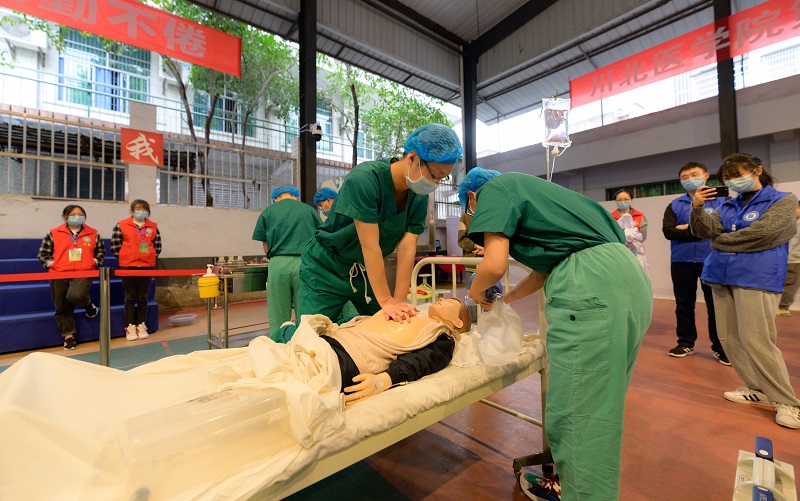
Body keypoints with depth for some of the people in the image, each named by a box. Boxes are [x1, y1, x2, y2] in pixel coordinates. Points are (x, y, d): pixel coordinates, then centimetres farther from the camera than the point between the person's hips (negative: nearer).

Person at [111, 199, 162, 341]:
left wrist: (151, 257, 2)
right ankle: (130, 327, 12)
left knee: (143, 297, 9)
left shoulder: (153, 227, 5)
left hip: (147, 266, 2)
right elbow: (114, 245, -1)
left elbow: (157, 246, 10)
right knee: (130, 297, 4)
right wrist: (124, 257, 0)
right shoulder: (121, 225, -2)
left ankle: (141, 326, 17)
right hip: (128, 266, -2)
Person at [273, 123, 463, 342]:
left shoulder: (419, 197, -8)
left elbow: (407, 248, -14)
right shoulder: (364, 179, -28)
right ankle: (285, 332, 30)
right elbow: (370, 246, -29)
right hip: (328, 268, -5)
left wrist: (399, 300, -20)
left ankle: (340, 321, 30)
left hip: (368, 271, 6)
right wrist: (386, 301, -26)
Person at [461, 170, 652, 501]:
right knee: (602, 404, 22)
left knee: (577, 415, 2)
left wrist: (477, 290, 9)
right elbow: (545, 269, 30)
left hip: (589, 287, -11)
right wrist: (503, 299, 37)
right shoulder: (527, 188, 29)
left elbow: (495, 265, -12)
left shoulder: (494, 188, 3)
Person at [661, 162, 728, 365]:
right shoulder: (674, 205, 7)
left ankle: (720, 347, 20)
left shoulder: (720, 201, 4)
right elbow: (668, 231, -8)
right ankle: (686, 343, 23)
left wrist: (687, 227, -11)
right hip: (682, 262, 2)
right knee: (684, 304, 10)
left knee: (715, 305, 5)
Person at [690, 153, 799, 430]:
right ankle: (757, 389, 21)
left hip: (756, 278, -5)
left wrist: (721, 241, -1)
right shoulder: (728, 206, 14)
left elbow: (761, 232, -13)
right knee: (729, 337, 7)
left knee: (755, 339, -10)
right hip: (722, 277, 6)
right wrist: (698, 209, -15)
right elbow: (707, 229, 1)